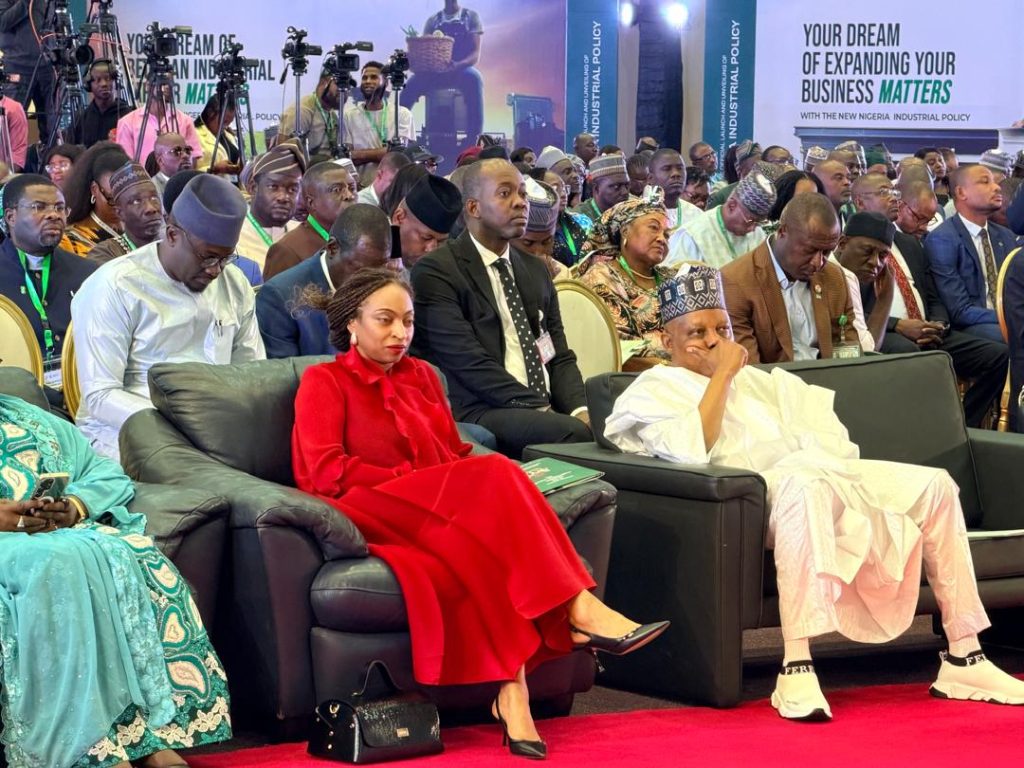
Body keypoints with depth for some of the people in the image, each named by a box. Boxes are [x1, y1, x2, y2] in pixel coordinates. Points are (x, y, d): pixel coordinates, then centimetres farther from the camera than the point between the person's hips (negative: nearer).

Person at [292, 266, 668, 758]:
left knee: (482, 550, -34)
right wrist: (412, 479, -13)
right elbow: (326, 473, -7)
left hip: (441, 516, 5)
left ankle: (511, 689, -47)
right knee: (494, 477, -30)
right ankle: (579, 610, -36)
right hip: (373, 515, -5)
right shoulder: (324, 382, 8)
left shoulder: (421, 377, 25)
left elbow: (457, 456, 16)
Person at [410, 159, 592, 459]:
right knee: (574, 433, -34)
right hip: (478, 414, -7)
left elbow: (560, 356, 18)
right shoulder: (435, 272, -2)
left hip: (547, 410, 7)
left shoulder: (536, 271, 22)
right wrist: (541, 410, -18)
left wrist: (579, 409, -4)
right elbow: (470, 363, -12)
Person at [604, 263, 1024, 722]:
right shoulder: (655, 389, 9)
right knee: (803, 488, -43)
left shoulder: (750, 378, 31)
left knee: (934, 484, -8)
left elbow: (820, 421, 23)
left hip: (817, 471, 8)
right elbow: (692, 452, -12)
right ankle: (796, 671, -48)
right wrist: (721, 374, -6)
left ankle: (963, 658, -8)